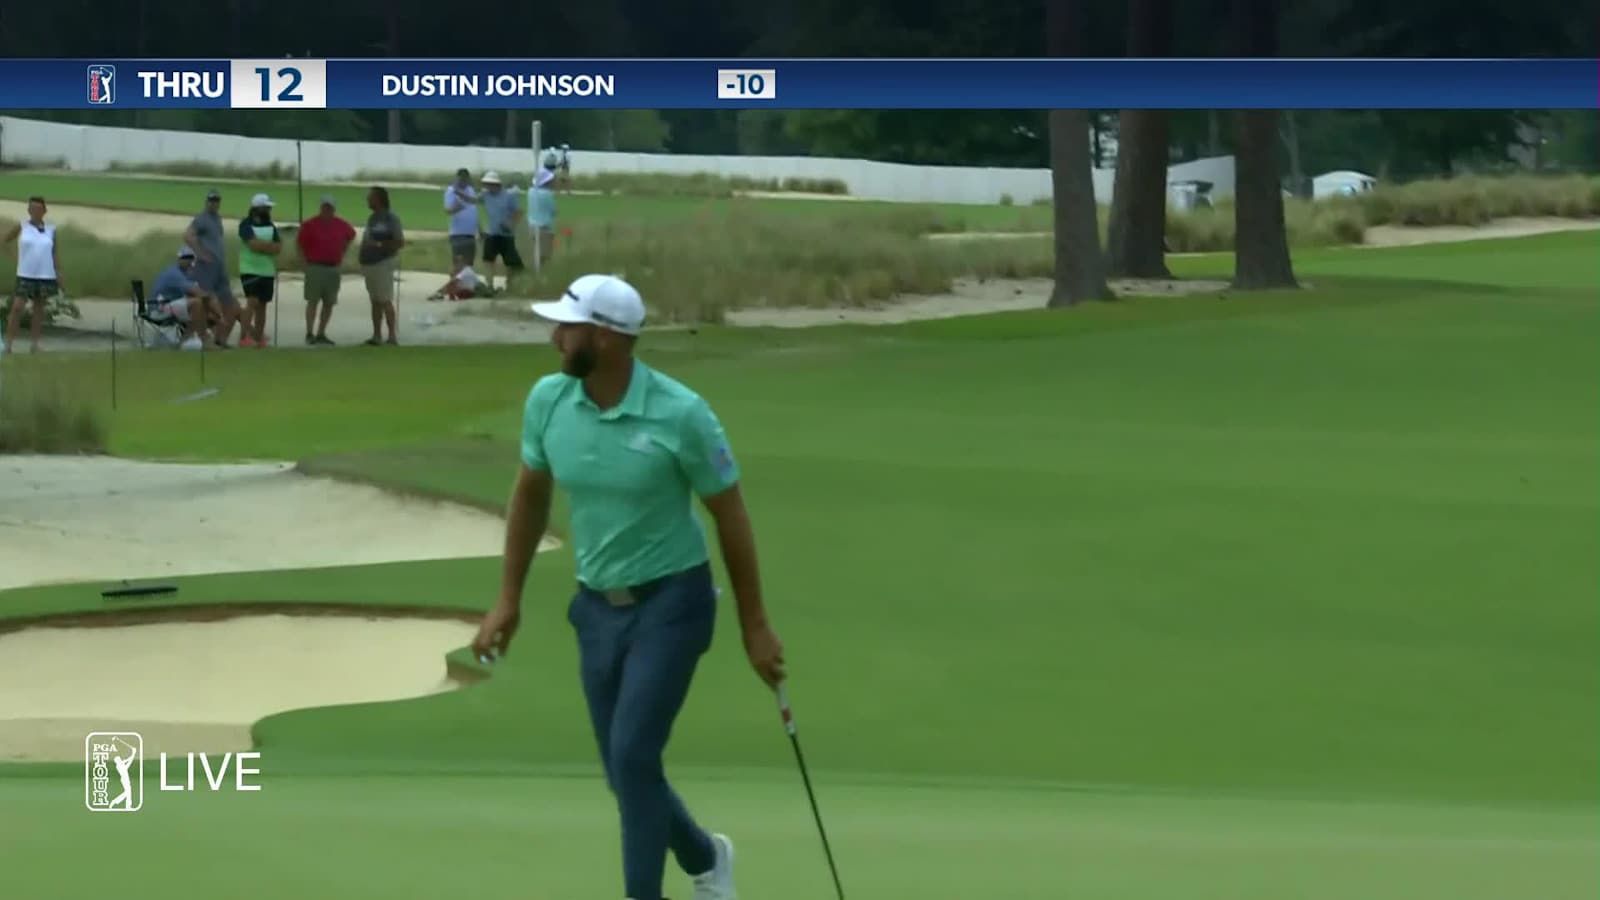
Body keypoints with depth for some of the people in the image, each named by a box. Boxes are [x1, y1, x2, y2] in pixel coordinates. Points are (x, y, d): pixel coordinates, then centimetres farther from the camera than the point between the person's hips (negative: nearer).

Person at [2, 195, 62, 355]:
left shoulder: (51, 230, 5)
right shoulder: (21, 227, 1)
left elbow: (55, 253, 8)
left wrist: (59, 274, 3)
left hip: (45, 276, 2)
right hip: (25, 275, -2)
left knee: (39, 309, 7)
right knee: (17, 307, -10)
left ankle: (35, 345, 12)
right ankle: (8, 344, -8)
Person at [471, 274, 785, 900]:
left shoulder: (681, 414, -21)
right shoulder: (548, 400, -7)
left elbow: (730, 515, -9)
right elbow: (531, 496, 10)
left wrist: (754, 625, -4)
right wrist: (508, 599, 10)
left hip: (671, 602, -5)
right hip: (598, 607, 5)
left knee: (632, 755, -19)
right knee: (625, 770, 10)